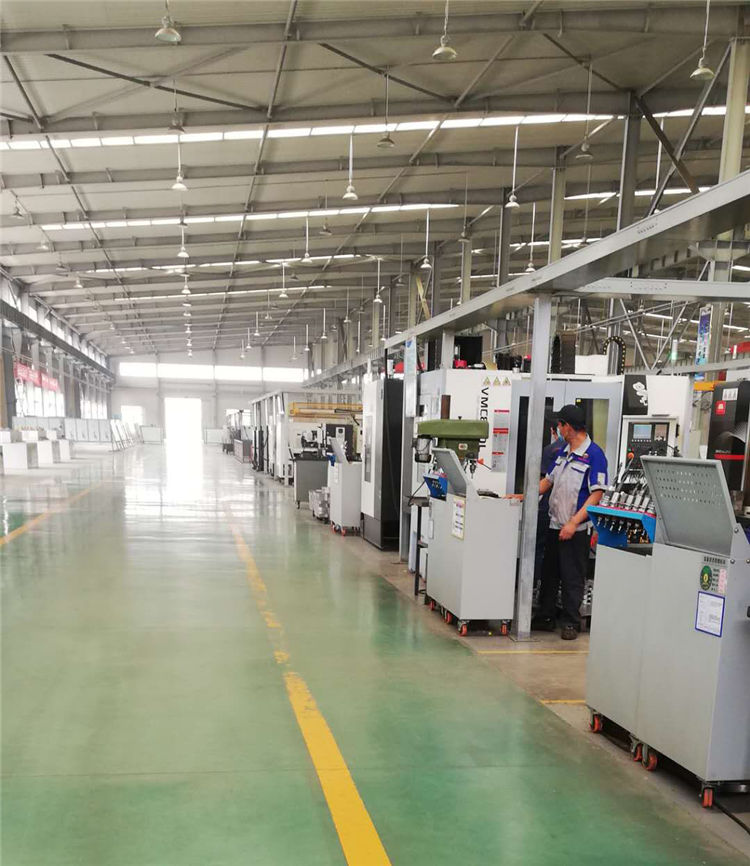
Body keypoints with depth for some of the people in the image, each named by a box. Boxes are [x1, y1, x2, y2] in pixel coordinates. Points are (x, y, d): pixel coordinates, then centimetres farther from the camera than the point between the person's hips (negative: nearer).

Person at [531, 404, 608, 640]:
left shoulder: (594, 454, -13)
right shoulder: (563, 452, 12)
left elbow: (596, 494, -17)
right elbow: (548, 481, 19)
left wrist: (574, 523, -21)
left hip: (576, 529, -8)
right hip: (555, 524, 8)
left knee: (573, 578, 3)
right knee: (549, 574, 14)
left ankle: (570, 623, 15)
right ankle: (545, 618, 26)